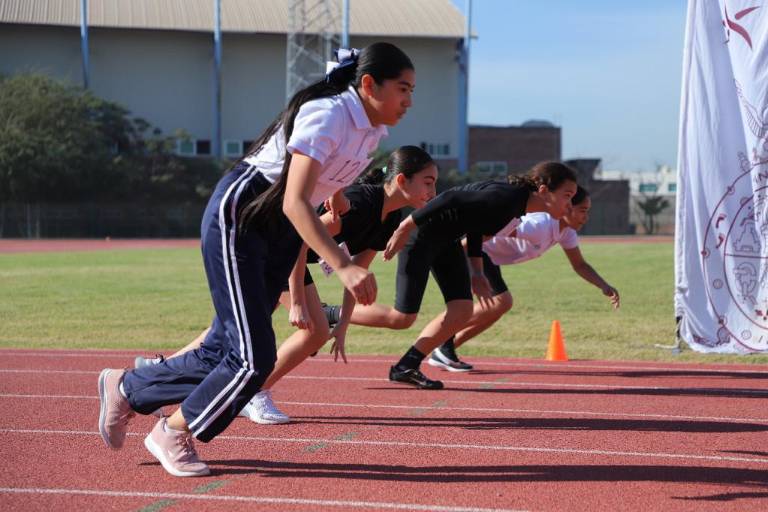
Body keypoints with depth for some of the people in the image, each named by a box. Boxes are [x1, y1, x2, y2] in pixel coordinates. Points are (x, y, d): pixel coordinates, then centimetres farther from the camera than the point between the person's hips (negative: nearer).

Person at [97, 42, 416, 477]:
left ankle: (126, 389, 28)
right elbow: (294, 203, -34)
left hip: (284, 231, 9)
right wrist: (343, 266, -41)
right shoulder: (327, 117, -25)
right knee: (254, 358, -12)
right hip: (238, 215, -9)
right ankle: (173, 433, 11)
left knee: (224, 353, 7)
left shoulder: (374, 129, 1)